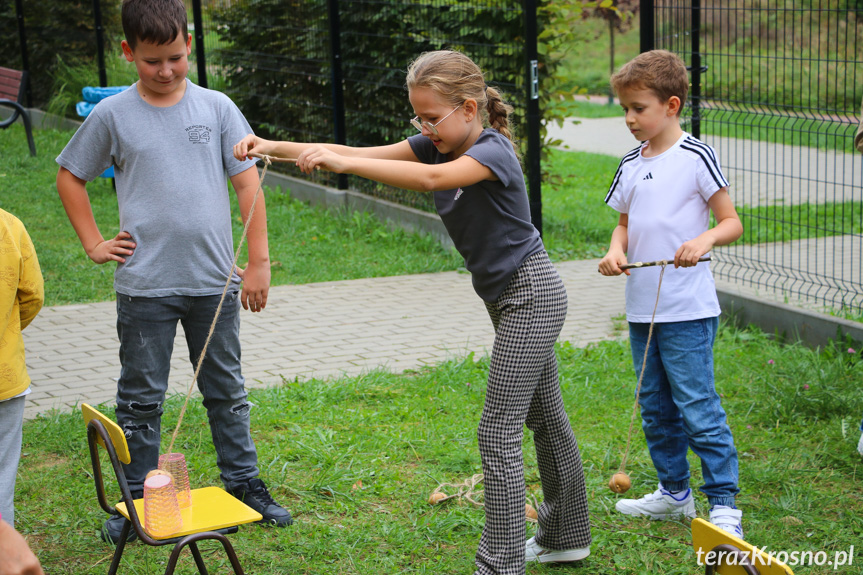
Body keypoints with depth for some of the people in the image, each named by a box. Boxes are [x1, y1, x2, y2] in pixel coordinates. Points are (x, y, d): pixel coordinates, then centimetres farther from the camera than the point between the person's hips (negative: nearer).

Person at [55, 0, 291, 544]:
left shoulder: (216, 107, 1)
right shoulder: (112, 116, -1)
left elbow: (248, 183, 2)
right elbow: (70, 177, 11)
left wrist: (259, 261, -2)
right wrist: (94, 243, 3)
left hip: (214, 280, 1)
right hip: (145, 285, -1)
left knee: (227, 390, 12)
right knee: (141, 397, 7)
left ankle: (245, 484, 24)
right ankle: (137, 501, 18)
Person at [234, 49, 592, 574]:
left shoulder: (493, 151, -22)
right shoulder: (437, 145, 2)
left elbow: (431, 179, -42)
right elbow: (360, 154, -6)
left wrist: (341, 163, -46)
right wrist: (274, 147, -16)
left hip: (532, 295, -9)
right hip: (509, 298, 9)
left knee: (499, 431, -10)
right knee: (545, 418, 19)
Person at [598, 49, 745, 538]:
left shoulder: (696, 158, -9)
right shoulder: (631, 164, 10)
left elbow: (733, 223, -7)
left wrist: (705, 240, -26)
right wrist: (616, 250, -2)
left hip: (688, 311, -7)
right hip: (642, 309, 7)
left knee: (698, 408, -7)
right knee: (656, 407, 15)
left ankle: (724, 503, 3)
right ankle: (674, 492, 29)